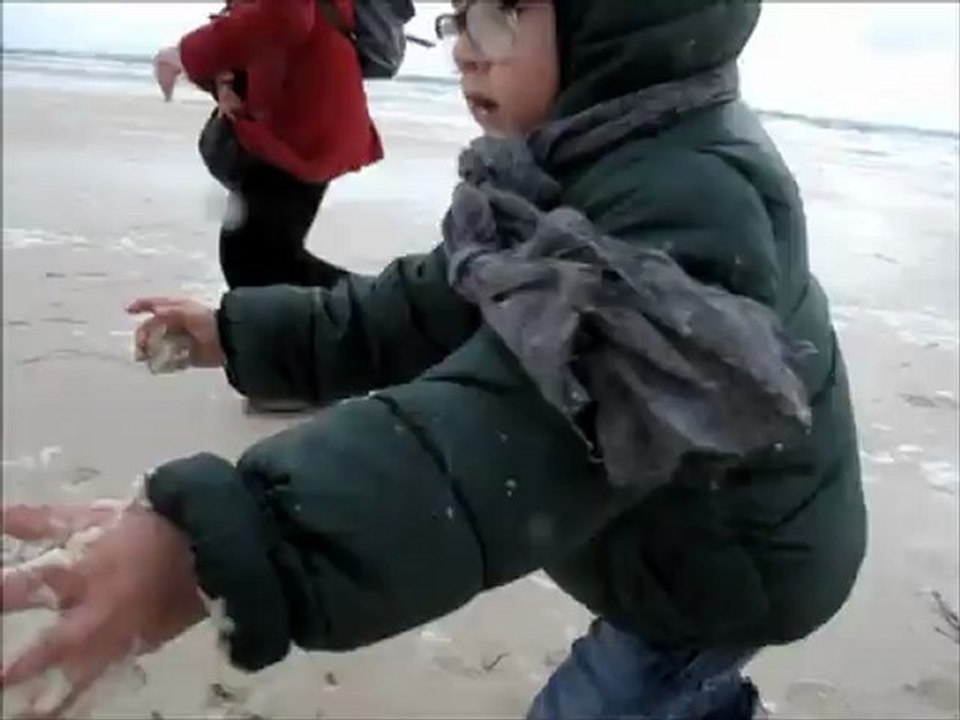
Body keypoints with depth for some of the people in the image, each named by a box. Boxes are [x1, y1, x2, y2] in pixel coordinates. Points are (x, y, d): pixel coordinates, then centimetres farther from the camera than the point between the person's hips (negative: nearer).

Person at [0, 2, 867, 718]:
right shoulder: (577, 170, -4)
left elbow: (514, 430, -53)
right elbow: (439, 307, 1)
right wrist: (246, 334, -3)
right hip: (674, 535, 9)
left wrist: (220, 551, -62)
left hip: (728, 566, -8)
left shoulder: (686, 205, -38)